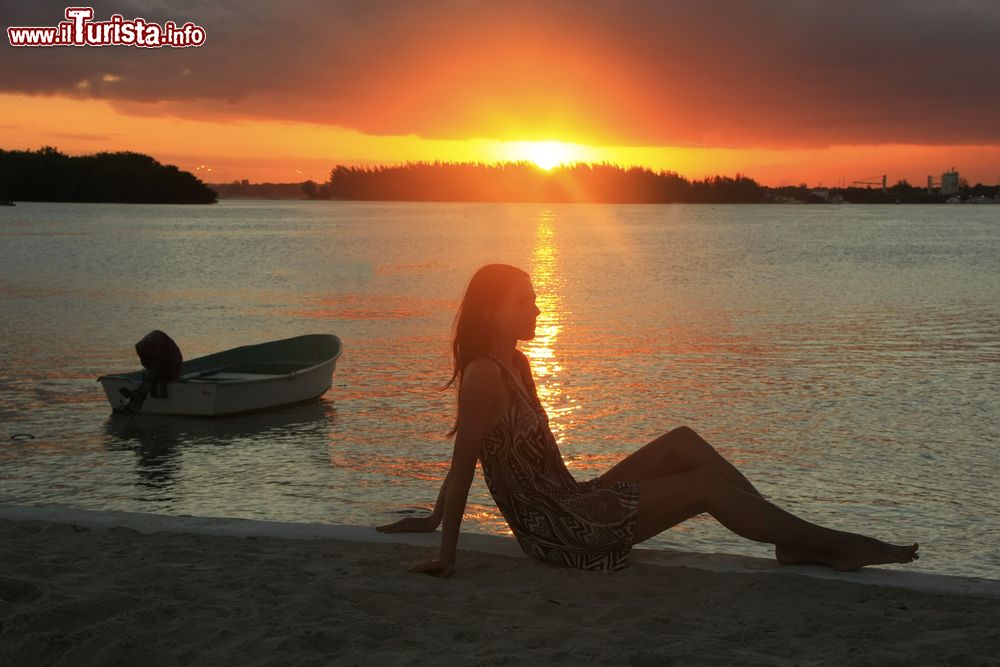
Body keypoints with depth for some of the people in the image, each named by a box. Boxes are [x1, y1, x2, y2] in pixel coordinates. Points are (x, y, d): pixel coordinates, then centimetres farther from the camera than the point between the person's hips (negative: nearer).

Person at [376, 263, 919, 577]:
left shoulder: (514, 365, 11)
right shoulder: (484, 374, -18)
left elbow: (464, 459, 17)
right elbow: (462, 465, -18)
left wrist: (433, 519, 21)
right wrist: (446, 556, -15)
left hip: (575, 507, 9)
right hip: (561, 534, -9)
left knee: (683, 443, 3)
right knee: (708, 486, -10)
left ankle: (796, 541, 2)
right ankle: (832, 543, 1)